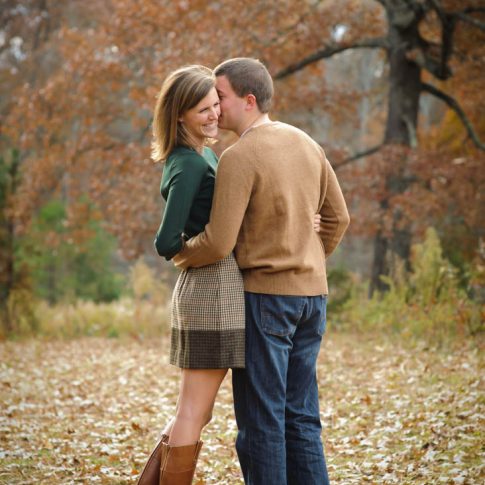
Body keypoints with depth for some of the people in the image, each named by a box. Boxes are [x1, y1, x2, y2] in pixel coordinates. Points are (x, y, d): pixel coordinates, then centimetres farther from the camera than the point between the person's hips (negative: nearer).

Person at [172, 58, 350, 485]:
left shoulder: (238, 157, -16)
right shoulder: (307, 144, 8)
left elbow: (218, 243, -18)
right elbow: (337, 217, 14)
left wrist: (182, 256, 1)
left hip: (263, 295, -7)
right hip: (311, 295, 7)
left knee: (261, 417, -1)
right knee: (300, 414, 11)